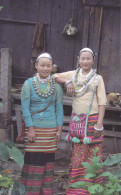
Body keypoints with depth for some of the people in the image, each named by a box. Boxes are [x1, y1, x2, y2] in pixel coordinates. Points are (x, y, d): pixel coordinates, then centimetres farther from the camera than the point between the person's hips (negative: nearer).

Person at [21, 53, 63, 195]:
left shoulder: (56, 86, 6)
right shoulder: (28, 84, -1)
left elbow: (59, 109, 7)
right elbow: (25, 108, -5)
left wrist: (59, 129, 1)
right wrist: (30, 129, -11)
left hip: (51, 129, 2)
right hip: (34, 127, -2)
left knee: (48, 160, 6)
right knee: (34, 159, -2)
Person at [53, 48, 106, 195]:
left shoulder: (98, 78, 3)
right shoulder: (73, 74, 10)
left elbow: (102, 102, -2)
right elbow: (54, 76, 14)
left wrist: (99, 123, -10)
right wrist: (67, 82, -4)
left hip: (92, 120, -2)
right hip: (77, 121, 2)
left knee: (93, 155, -1)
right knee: (77, 155, 3)